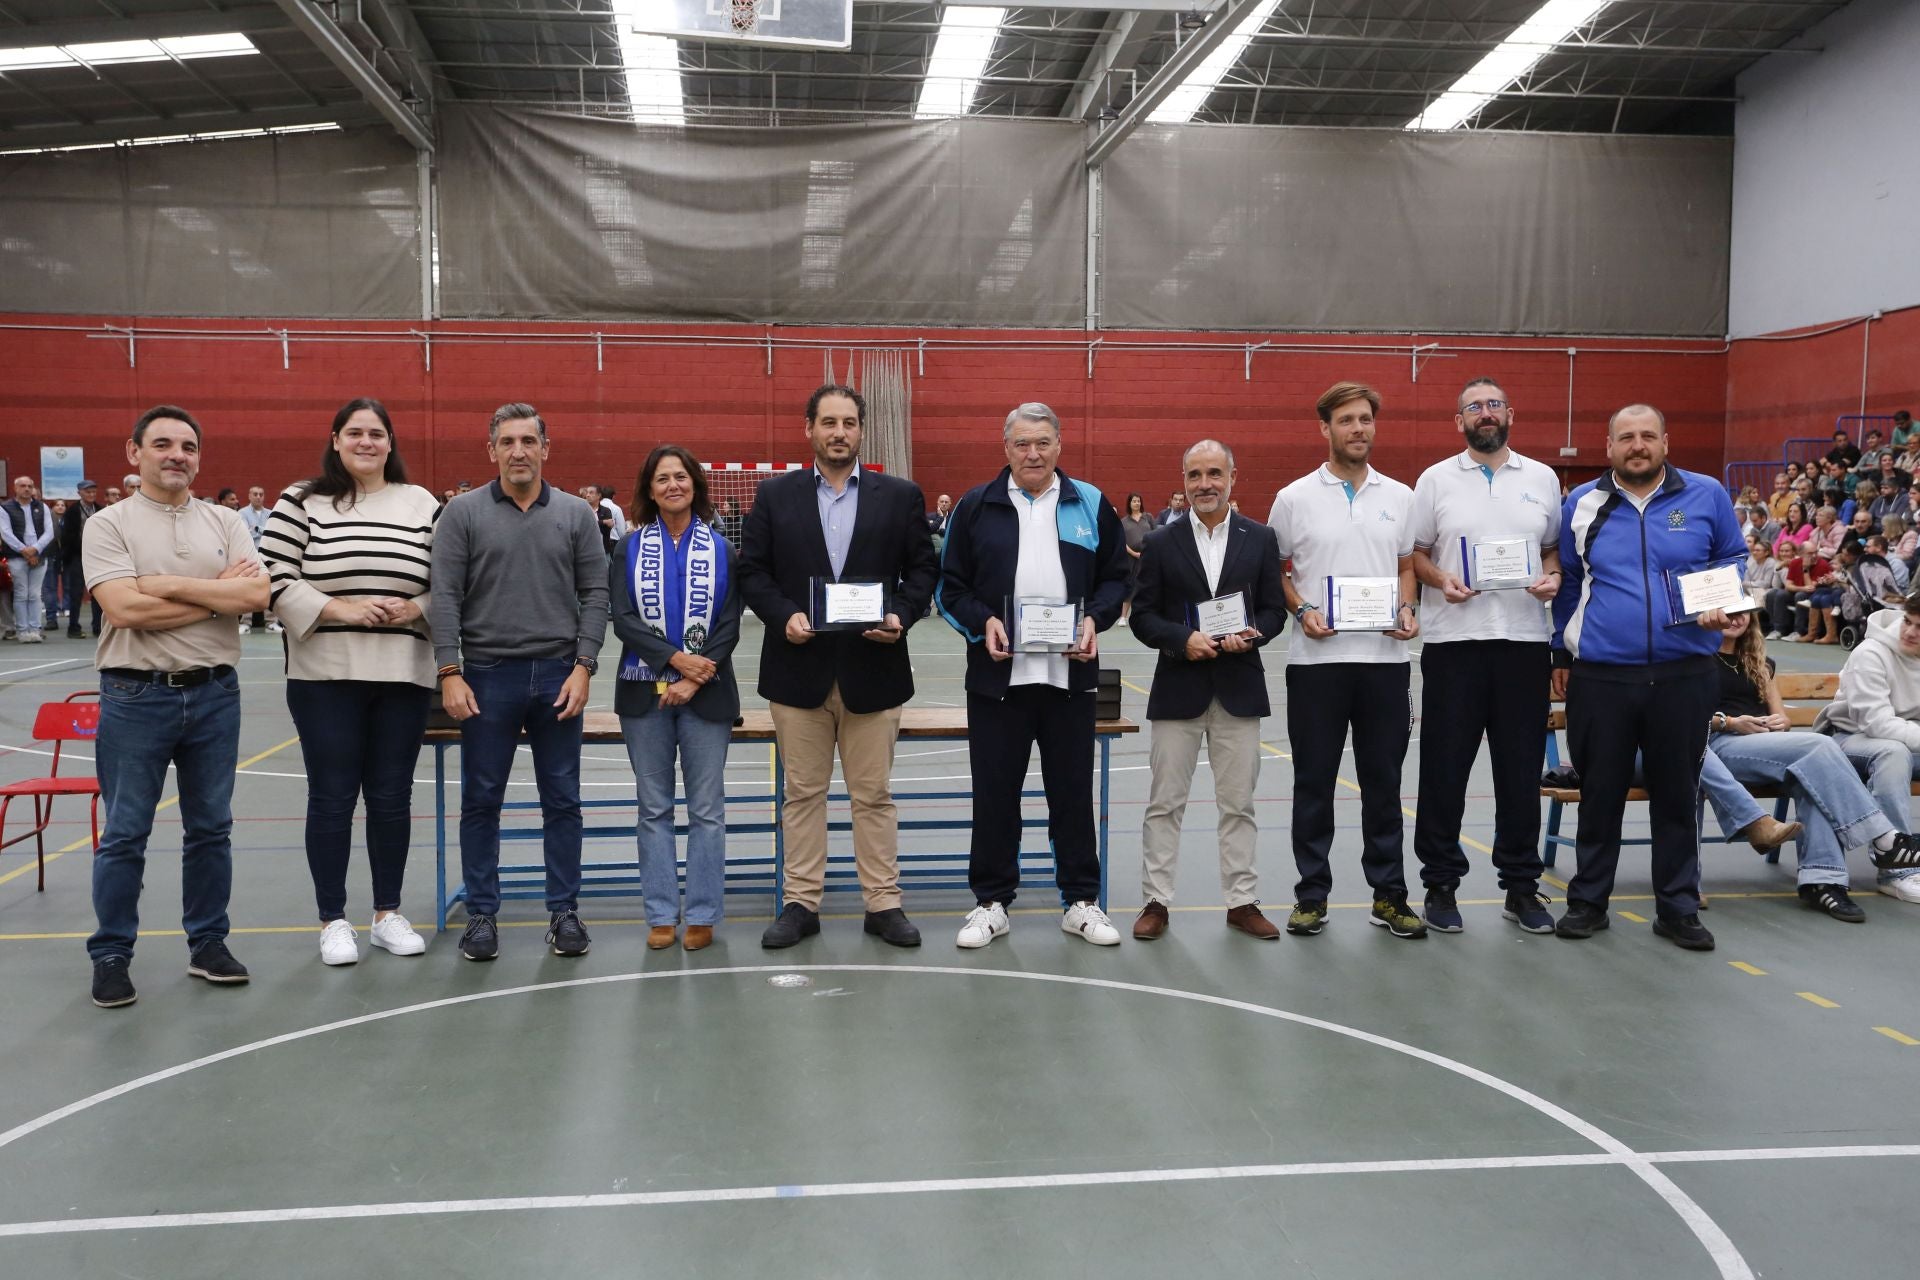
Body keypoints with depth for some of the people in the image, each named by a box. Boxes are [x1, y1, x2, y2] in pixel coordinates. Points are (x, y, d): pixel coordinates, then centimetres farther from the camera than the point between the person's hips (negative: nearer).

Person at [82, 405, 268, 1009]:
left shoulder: (225, 522, 7)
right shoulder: (109, 525, -3)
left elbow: (258, 593, -7)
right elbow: (125, 609, -17)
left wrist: (172, 584, -13)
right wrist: (219, 593, -10)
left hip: (215, 693, 3)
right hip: (137, 697, -3)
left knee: (211, 828, 11)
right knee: (124, 834, 5)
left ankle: (208, 943, 24)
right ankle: (110, 955, 17)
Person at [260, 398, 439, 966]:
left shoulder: (422, 504, 8)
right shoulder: (301, 502, 0)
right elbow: (273, 578, -5)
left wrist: (417, 608, -10)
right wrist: (338, 609, -16)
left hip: (403, 675, 2)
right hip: (326, 675, -2)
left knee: (392, 796, 9)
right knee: (332, 797, 3)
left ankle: (388, 913, 22)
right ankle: (333, 921, 16)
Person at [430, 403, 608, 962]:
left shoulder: (576, 514, 5)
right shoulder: (463, 513, 1)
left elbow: (594, 594, 2)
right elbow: (445, 597, -3)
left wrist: (583, 667, -7)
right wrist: (450, 673, -10)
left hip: (559, 677, 1)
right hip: (487, 676, -1)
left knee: (562, 801, 7)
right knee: (481, 802, 6)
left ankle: (564, 911, 18)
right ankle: (481, 914, 18)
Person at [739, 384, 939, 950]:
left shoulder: (901, 495, 5)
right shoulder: (775, 495, 6)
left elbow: (922, 569, 6)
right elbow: (752, 570, 4)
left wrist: (901, 615, -11)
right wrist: (783, 615, -12)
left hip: (873, 668, 0)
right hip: (799, 667, 0)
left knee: (874, 795, 7)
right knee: (803, 793, 8)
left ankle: (883, 904, 17)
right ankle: (801, 904, 18)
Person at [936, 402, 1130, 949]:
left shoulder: (1090, 504, 8)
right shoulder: (976, 506, 4)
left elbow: (1115, 577, 11)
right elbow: (951, 585, 6)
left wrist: (1094, 619, -7)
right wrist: (982, 621, -12)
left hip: (1071, 673, 1)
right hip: (998, 674, -1)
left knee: (1073, 791, 9)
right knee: (995, 793, 5)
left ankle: (1081, 901, 22)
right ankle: (991, 903, 18)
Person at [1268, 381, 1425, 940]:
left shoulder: (1399, 496, 9)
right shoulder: (1294, 497, 1)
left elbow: (1406, 567, 16)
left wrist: (1408, 611, -3)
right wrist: (1301, 611, -11)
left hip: (1385, 658, 2)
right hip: (1317, 659, -2)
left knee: (1383, 781, 8)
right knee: (1313, 782, 5)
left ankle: (1389, 895, 19)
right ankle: (1311, 896, 16)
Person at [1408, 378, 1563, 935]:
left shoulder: (1541, 479, 11)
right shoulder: (1435, 480, 5)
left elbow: (1555, 547, 16)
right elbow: (1415, 553, 6)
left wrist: (1552, 575, -4)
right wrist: (1440, 580, -13)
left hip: (1524, 639, 2)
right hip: (1454, 639, -2)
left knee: (1521, 769, 8)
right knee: (1444, 768, 2)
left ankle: (1521, 887, 19)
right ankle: (1441, 884, 14)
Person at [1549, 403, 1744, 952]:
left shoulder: (1706, 495, 3)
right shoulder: (1581, 503, 5)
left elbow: (1734, 559, 13)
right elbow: (1566, 581, 12)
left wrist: (1725, 604, -6)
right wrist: (1561, 653, 11)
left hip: (1683, 675, 0)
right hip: (1600, 676, 0)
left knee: (1677, 795, 8)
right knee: (1600, 794, 9)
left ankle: (1678, 908, 20)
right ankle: (1588, 900, 21)